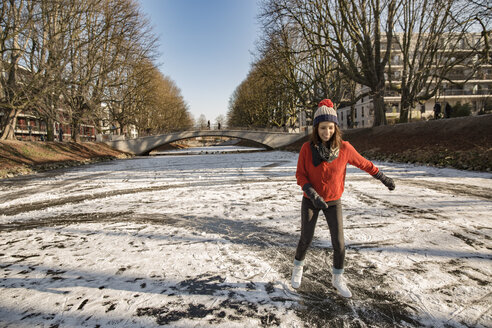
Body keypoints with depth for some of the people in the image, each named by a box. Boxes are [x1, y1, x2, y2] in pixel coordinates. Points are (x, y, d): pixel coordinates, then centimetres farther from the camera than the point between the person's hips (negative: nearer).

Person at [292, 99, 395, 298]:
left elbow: (364, 163, 1)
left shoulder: (344, 147, -15)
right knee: (306, 239, 5)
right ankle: (298, 268, 35)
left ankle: (337, 279, 27)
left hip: (333, 202, 1)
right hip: (310, 201, -1)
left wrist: (384, 178, 11)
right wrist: (313, 195, -28)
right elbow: (300, 175, -13)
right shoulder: (307, 148, -17)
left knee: (339, 243, 2)